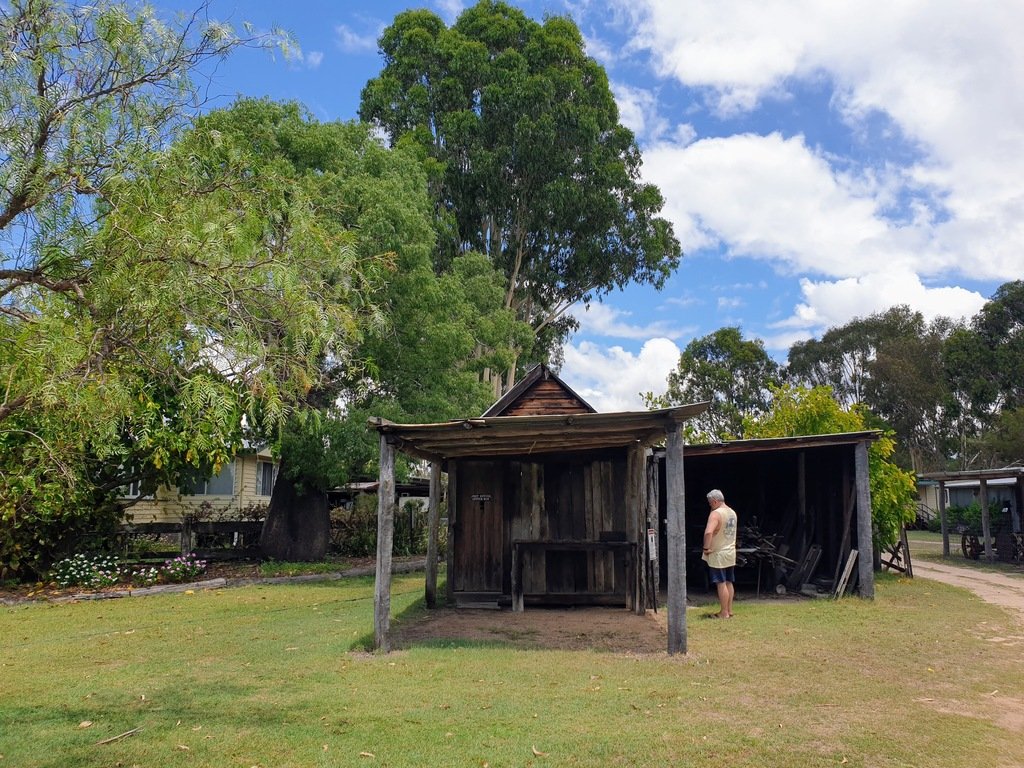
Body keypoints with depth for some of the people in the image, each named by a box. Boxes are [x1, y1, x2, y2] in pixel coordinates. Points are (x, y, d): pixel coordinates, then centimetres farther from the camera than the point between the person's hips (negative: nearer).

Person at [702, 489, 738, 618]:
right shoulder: (732, 512, 8)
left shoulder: (716, 514, -20)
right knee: (729, 582, 14)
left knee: (721, 584, -2)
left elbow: (708, 532, -33)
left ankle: (724, 613, 3)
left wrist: (706, 547, -23)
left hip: (718, 555, -8)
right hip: (730, 553, 8)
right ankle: (729, 610, 21)